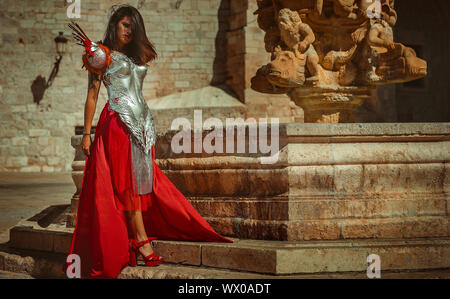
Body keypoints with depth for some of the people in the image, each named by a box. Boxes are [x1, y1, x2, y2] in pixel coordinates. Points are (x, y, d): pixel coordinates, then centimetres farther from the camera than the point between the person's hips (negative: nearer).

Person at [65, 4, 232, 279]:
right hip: (118, 123, -6)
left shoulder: (138, 56, 21)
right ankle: (142, 241, -8)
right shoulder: (102, 55, 3)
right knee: (128, 180, -8)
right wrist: (87, 132, -5)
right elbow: (92, 95, 0)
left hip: (142, 123, 6)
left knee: (143, 180, 2)